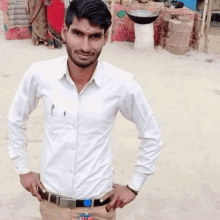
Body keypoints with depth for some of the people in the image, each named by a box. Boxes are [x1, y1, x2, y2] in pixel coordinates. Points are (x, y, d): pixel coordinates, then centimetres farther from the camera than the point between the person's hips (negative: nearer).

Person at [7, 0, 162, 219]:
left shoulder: (123, 84, -17)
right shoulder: (39, 74, -13)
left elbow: (151, 136, -2)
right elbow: (16, 119, 6)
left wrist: (134, 185, 0)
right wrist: (23, 168, 6)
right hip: (51, 202, 1)